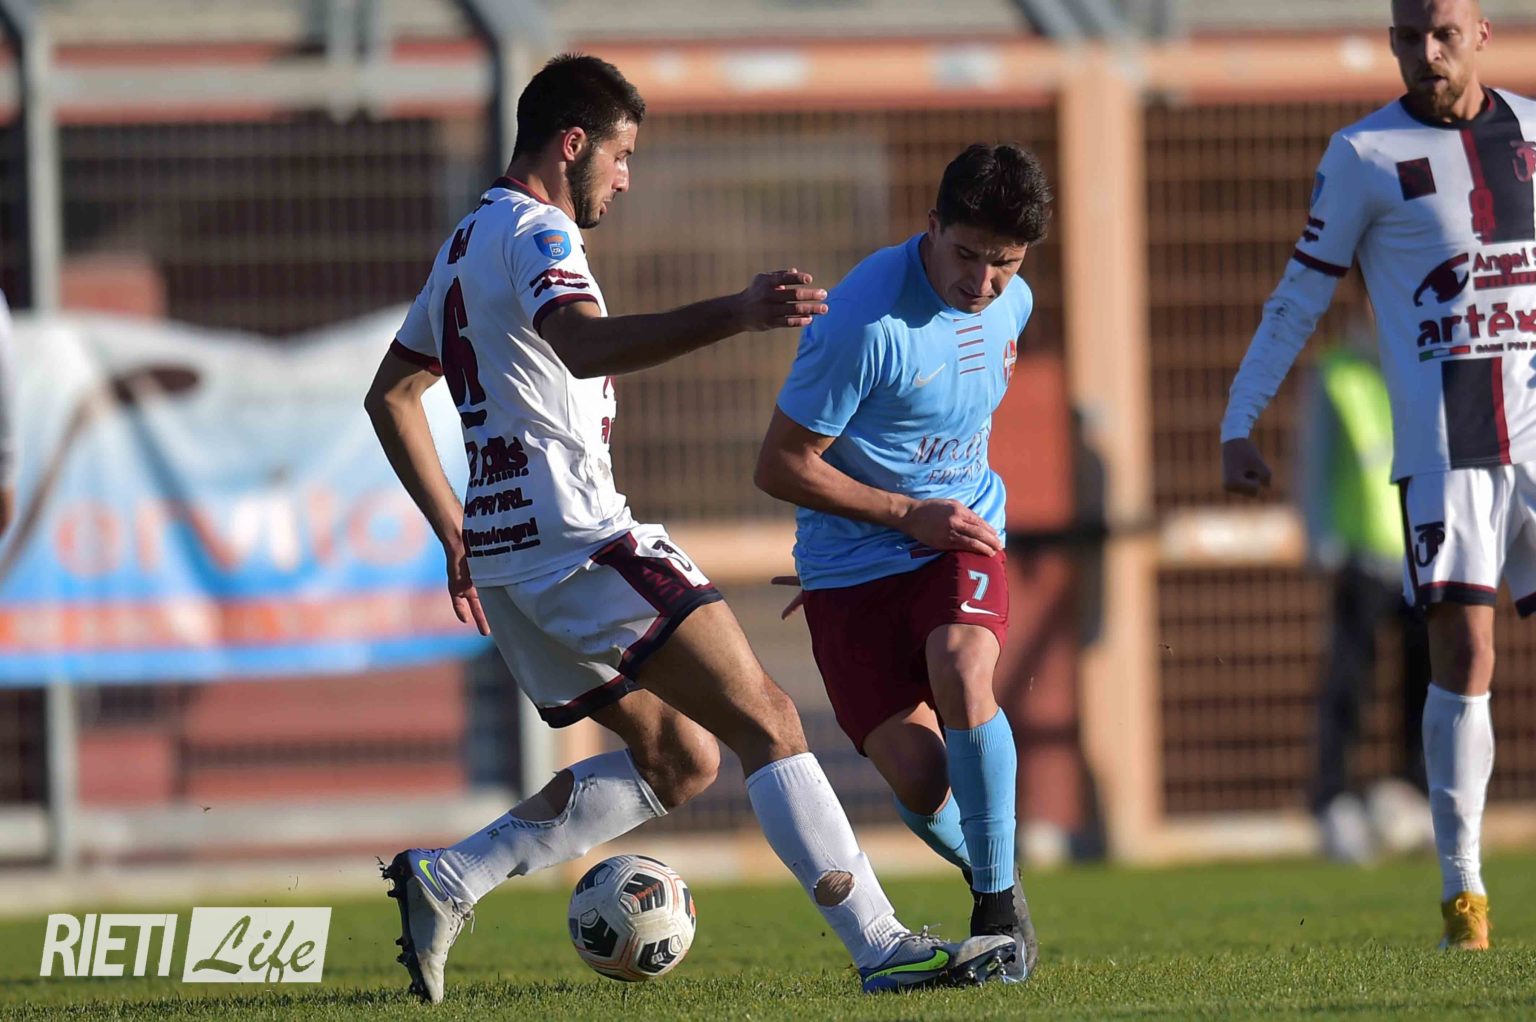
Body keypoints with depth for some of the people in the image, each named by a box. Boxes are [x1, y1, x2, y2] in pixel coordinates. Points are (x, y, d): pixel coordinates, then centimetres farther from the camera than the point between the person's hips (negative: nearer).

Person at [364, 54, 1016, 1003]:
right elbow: (584, 346, -32)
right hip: (579, 541, -10)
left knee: (680, 758, 14)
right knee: (766, 720, -13)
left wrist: (456, 532, 29)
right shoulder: (534, 235, -10)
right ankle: (882, 947, -21)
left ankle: (445, 882, 8)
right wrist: (734, 315, -45)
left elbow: (390, 394, 29)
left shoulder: (467, 244, 21)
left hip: (503, 558, 10)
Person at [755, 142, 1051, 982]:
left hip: (960, 537, 3)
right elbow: (780, 466, -16)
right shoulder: (866, 321, -21)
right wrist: (909, 514, -16)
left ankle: (999, 903, -16)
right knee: (918, 779, -15)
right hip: (852, 562, -3)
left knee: (961, 670, -30)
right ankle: (985, 874, 21)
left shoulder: (1012, 304, 1)